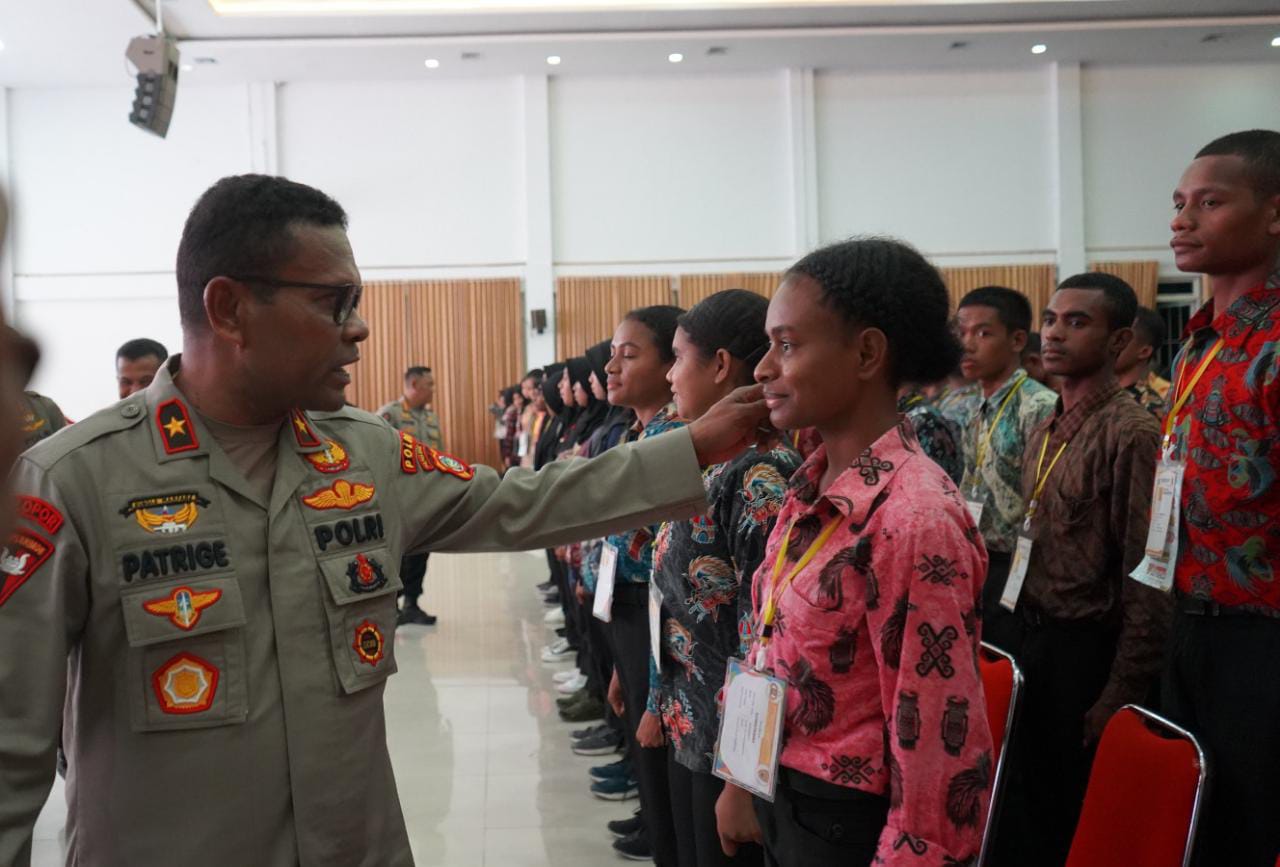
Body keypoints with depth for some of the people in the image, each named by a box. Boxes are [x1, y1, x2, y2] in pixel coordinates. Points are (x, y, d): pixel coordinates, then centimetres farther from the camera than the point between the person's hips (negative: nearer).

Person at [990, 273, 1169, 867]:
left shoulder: (1131, 433, -16)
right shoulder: (1044, 432, 10)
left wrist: (1122, 694, -18)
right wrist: (1023, 635, 13)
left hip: (1088, 650, -7)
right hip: (1032, 637, 7)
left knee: (1080, 818, 6)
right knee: (1028, 802, 17)